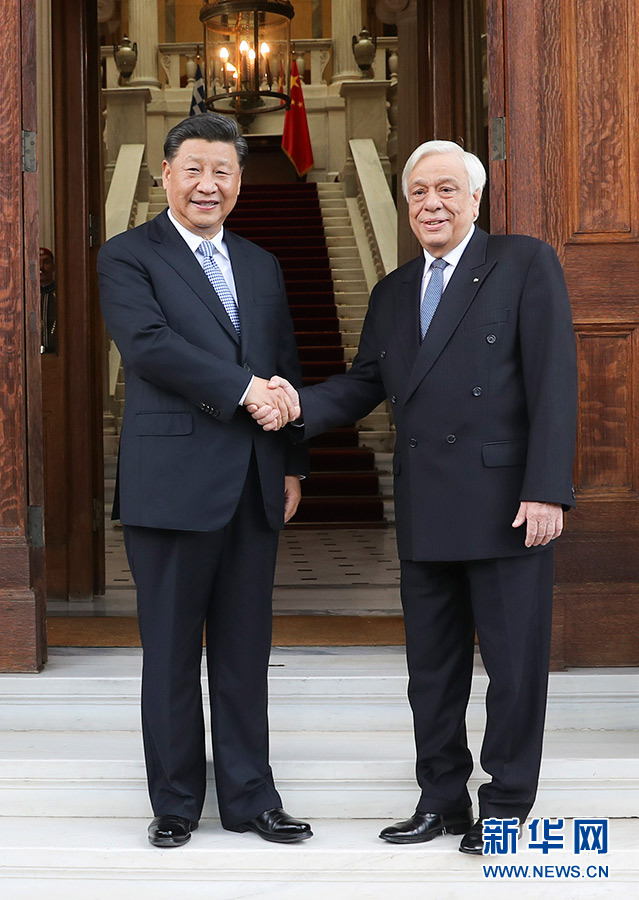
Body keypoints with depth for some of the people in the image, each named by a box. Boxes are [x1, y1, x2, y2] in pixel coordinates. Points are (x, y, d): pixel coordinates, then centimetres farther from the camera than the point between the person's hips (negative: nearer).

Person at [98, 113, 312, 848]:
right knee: (172, 651, 4)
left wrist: (292, 464, 12)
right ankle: (175, 802, 17)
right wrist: (244, 388, -18)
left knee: (245, 650, 10)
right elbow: (148, 343, -16)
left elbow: (286, 371, 19)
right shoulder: (127, 256, 0)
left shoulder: (262, 267, 18)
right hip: (173, 482, -5)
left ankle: (249, 797, 20)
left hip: (254, 486, 5)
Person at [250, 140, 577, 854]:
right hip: (425, 512, 6)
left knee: (514, 662, 3)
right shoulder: (392, 293, 17)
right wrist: (300, 405, -7)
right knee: (432, 664, 13)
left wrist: (546, 489, -16)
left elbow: (553, 383, -9)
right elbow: (364, 385, 14)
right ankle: (442, 798, 26)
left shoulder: (525, 265, -2)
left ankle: (505, 805, 16)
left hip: (507, 503, -6)